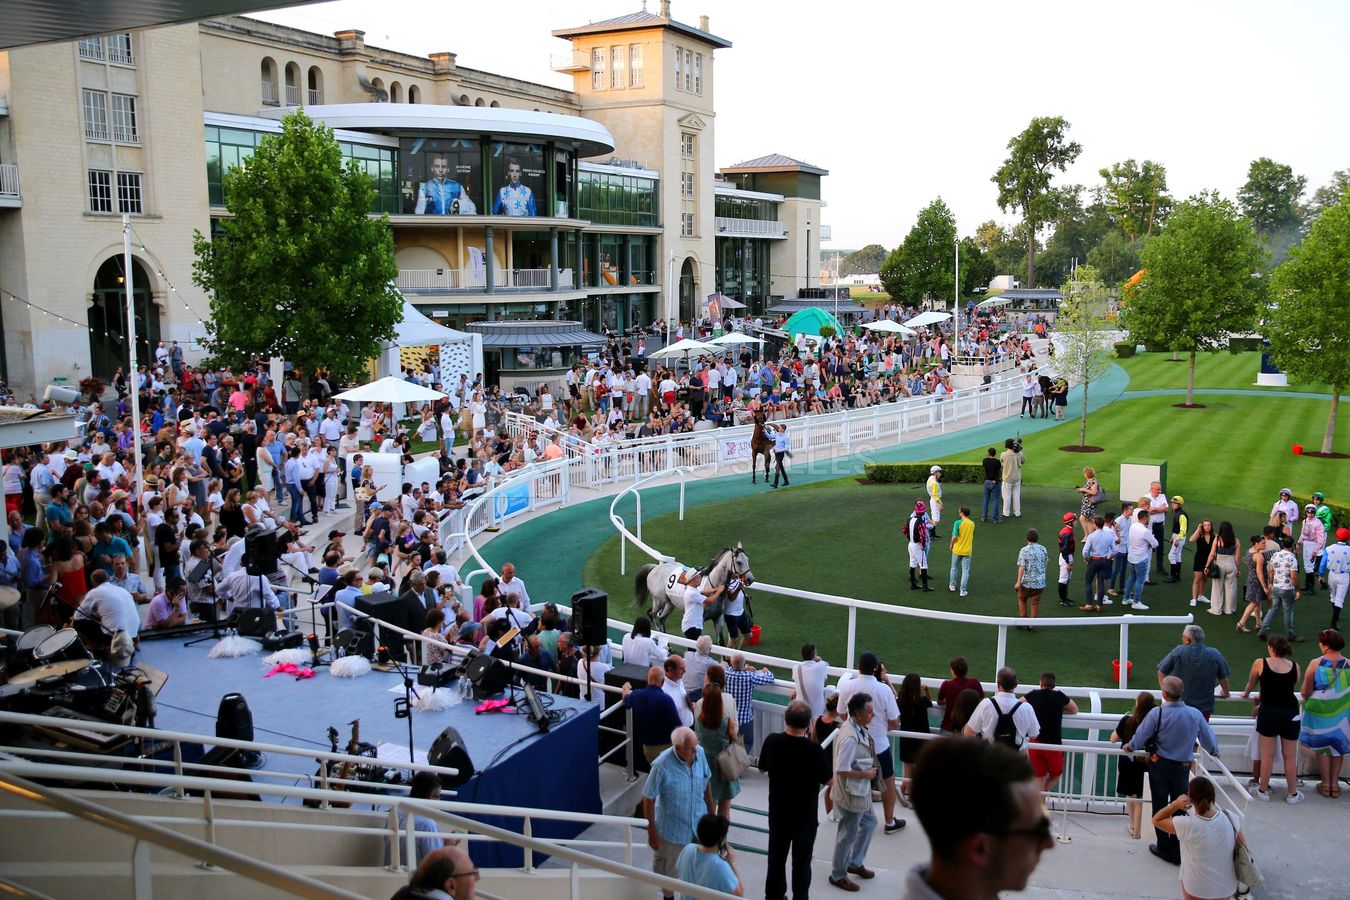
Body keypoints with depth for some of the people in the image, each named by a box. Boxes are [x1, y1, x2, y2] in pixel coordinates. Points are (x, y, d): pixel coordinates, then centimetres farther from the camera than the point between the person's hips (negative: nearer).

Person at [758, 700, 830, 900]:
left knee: (776, 858, 21)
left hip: (778, 814, 3)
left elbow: (762, 768, 2)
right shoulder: (814, 749, -26)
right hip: (805, 816, -3)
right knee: (801, 862, 15)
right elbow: (828, 780, -11)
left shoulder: (772, 741, -15)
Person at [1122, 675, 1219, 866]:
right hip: (1183, 766, 2)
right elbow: (1210, 742, 1)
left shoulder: (1157, 713, -21)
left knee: (1160, 806, 13)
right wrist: (1214, 750, 24)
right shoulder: (1195, 714, -12)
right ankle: (1177, 853, 19)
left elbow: (1140, 737, -11)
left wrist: (1129, 746, 10)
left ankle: (1164, 848, 22)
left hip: (1159, 764, -2)